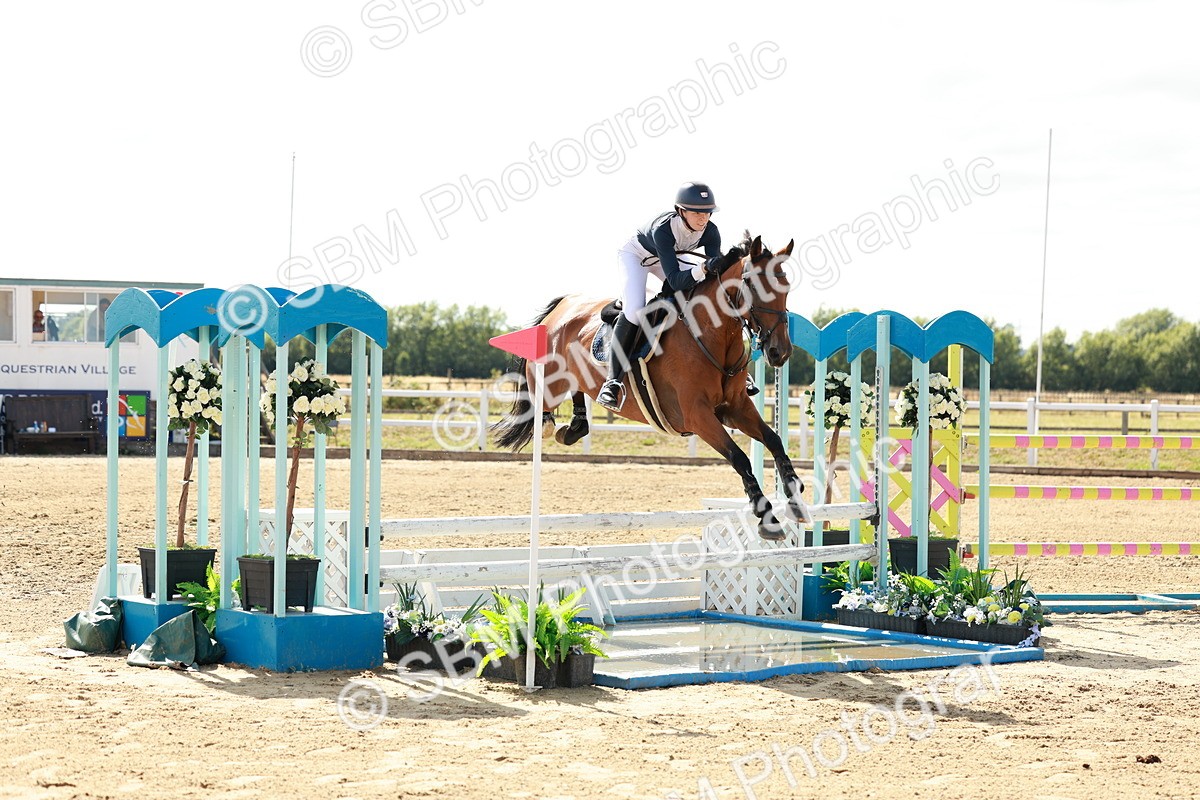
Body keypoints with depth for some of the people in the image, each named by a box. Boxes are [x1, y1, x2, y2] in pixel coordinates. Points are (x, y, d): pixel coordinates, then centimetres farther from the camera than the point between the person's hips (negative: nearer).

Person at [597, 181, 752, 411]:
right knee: (634, 310, -29)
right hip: (634, 255, -6)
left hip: (667, 258, 6)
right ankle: (613, 381, -30)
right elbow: (675, 281, -47)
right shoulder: (662, 229, -42)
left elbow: (715, 273, -22)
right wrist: (705, 268, -61)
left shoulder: (710, 232, -26)